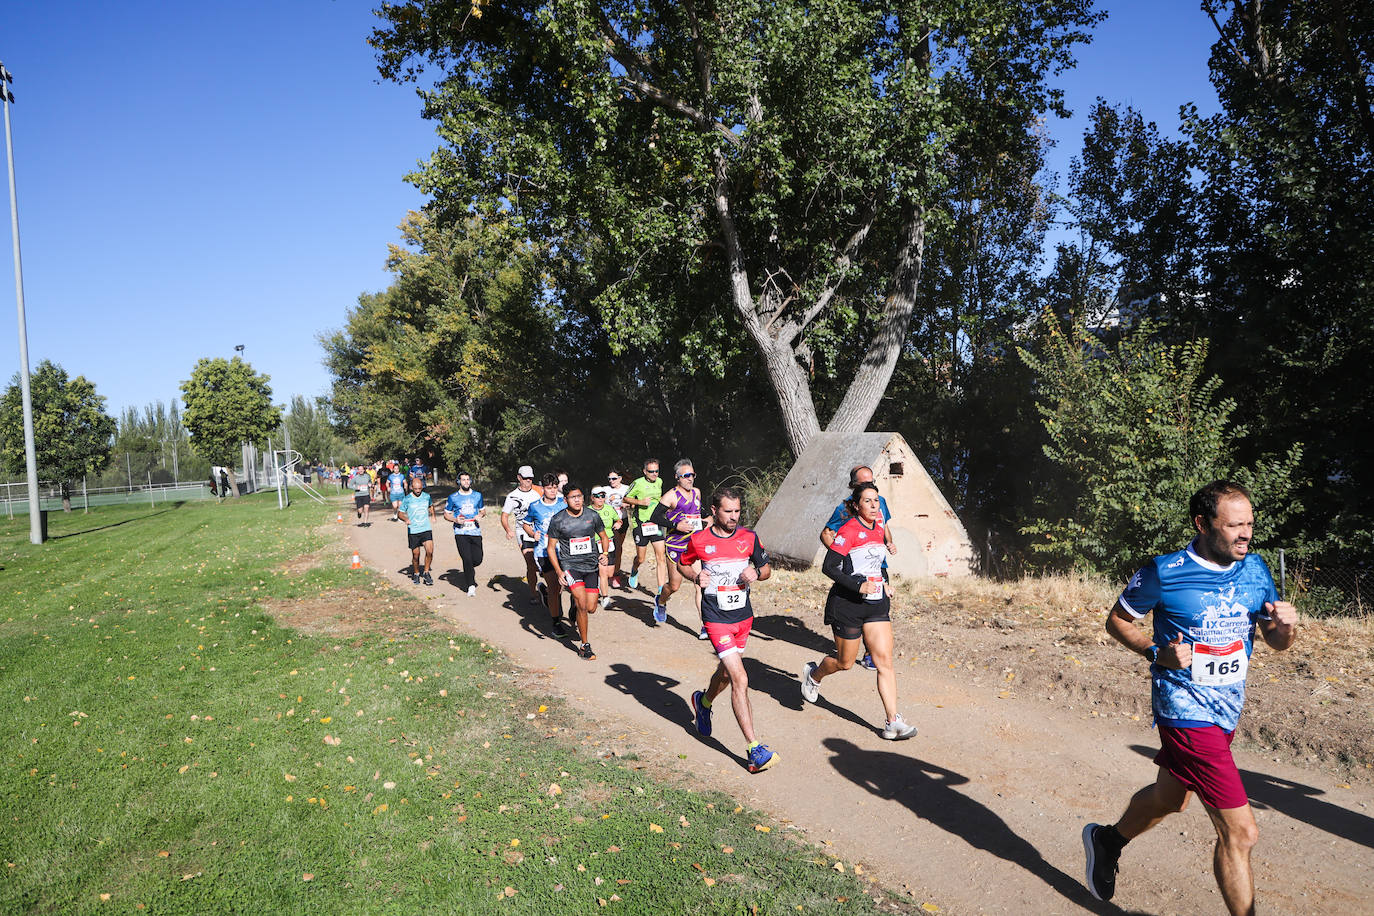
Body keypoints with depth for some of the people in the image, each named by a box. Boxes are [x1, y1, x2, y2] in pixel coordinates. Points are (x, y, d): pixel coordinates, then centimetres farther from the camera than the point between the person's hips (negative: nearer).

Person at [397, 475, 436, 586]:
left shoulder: (427, 496, 4)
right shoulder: (407, 499, -5)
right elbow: (401, 513, 1)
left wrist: (433, 516, 16)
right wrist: (405, 519, -18)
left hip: (426, 529, 1)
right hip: (413, 531, -1)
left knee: (430, 551, -15)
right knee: (416, 555, 5)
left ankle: (426, 573, 3)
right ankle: (416, 574, 29)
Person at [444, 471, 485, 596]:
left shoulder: (477, 495, 11)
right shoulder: (453, 497, 4)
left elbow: (483, 510, 22)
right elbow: (446, 514, 9)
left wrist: (480, 514, -2)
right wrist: (455, 520, -11)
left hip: (475, 531, 3)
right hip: (461, 532, -3)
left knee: (477, 559, -1)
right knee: (467, 559, -10)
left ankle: (464, 570, 32)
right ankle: (471, 586, 0)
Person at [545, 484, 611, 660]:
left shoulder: (593, 516, 0)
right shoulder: (557, 520, -7)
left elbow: (604, 537, 15)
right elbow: (551, 547, 0)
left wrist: (604, 554, -3)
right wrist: (559, 571, -10)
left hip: (592, 566, 3)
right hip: (570, 566, -3)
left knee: (591, 609, 1)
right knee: (583, 605, -18)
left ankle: (575, 602, 37)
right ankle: (585, 646, -4)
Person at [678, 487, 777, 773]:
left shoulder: (749, 538, -1)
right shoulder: (698, 540, -7)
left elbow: (767, 568, 11)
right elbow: (682, 564, 11)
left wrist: (756, 573, -11)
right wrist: (696, 576, -9)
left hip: (744, 617, 5)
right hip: (716, 620, -4)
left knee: (726, 672, 23)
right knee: (740, 680, -13)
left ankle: (703, 701, 56)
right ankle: (754, 750, -11)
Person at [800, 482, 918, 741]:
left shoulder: (878, 528, 8)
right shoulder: (849, 530, -14)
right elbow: (828, 567, -18)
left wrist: (885, 583, 12)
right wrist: (859, 586, -22)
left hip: (877, 603, 6)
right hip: (848, 603, -6)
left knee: (885, 661, -3)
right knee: (845, 663, 9)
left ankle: (893, 722, -1)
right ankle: (813, 674, 40)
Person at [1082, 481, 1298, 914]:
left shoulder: (1255, 569, 0)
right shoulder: (1164, 573, -17)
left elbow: (1276, 642, 8)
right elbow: (1117, 619, -4)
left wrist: (1286, 626, -15)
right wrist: (1158, 652, -19)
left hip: (1227, 711, 7)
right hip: (1187, 712, -7)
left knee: (1170, 797, 26)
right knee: (1240, 832, -10)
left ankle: (1107, 840, 52)